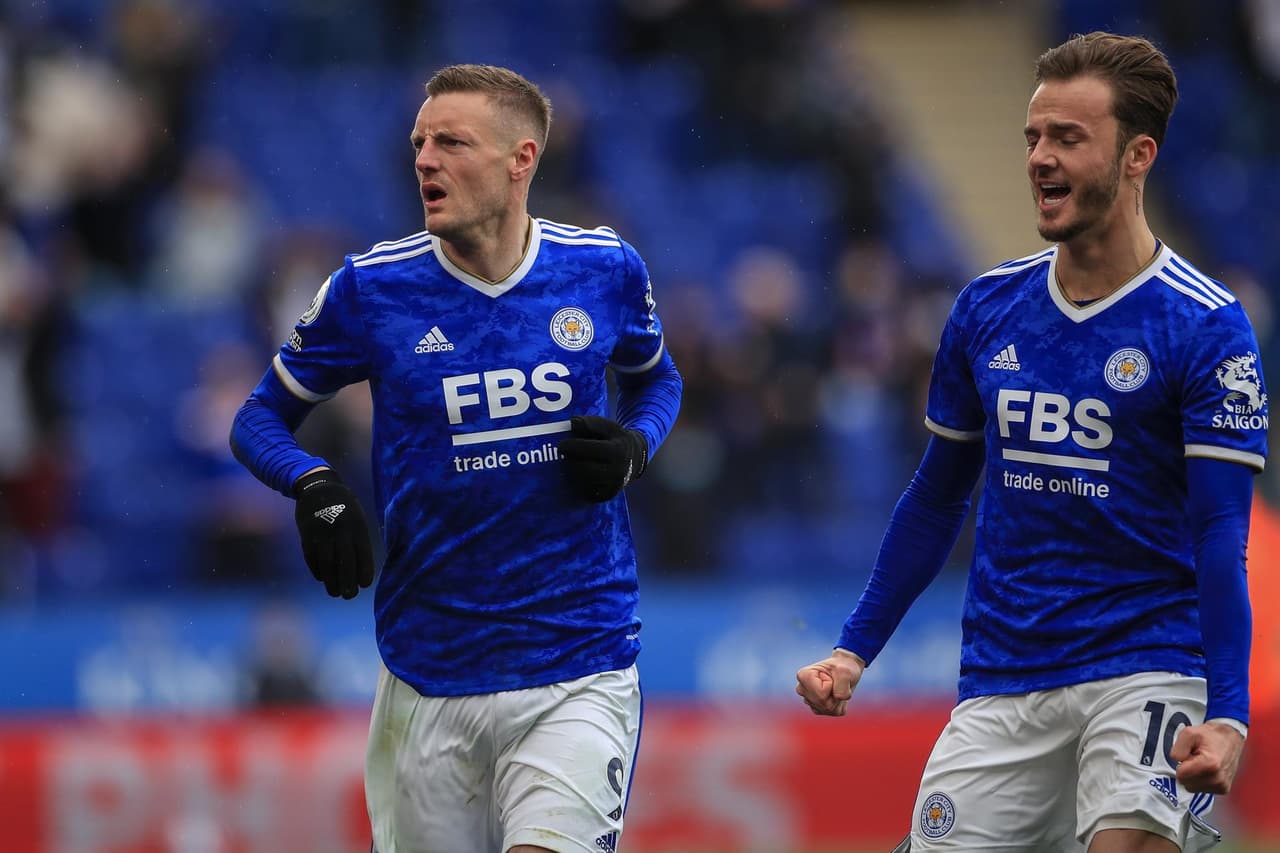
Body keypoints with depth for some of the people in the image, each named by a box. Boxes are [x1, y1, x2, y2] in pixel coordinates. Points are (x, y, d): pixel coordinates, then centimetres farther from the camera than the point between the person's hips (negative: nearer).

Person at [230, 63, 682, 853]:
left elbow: (653, 376, 20)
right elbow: (262, 416, 8)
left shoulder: (606, 270, 1)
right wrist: (314, 485, -13)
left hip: (581, 675, -1)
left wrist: (635, 448, -2)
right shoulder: (370, 290, -3)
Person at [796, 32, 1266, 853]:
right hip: (1002, 685, 5)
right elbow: (939, 495, 18)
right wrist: (855, 649, 14)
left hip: (1146, 669, -5)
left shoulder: (1207, 327, -8)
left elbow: (1220, 536, -12)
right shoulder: (987, 309, 8)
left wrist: (1227, 716, -23)